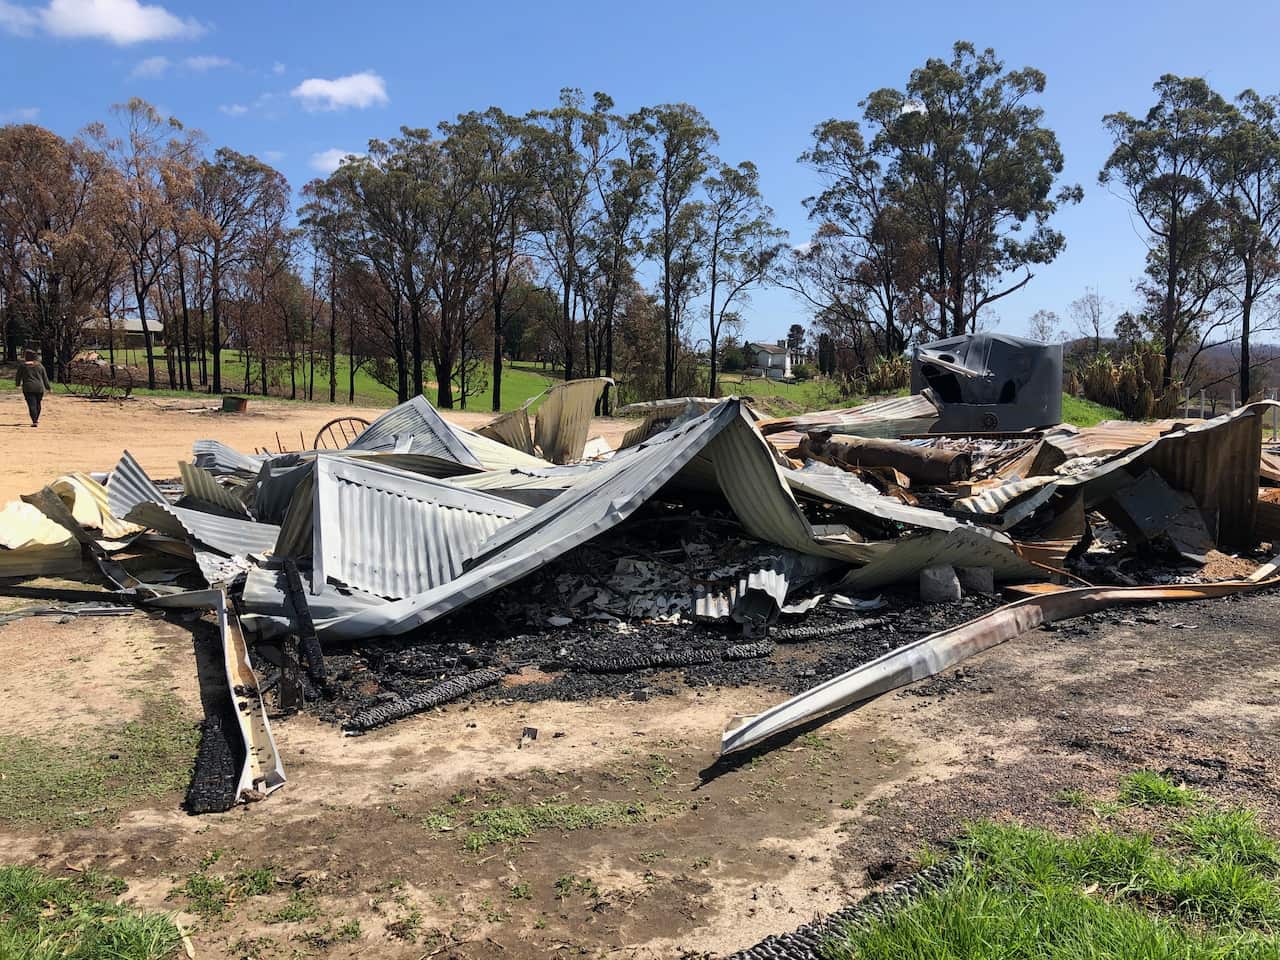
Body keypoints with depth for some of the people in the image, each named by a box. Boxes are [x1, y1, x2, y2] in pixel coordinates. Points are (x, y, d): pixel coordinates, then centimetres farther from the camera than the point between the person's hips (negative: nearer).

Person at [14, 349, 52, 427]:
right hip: (39, 388, 3)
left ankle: (35, 421, -16)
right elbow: (45, 377, 9)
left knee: (32, 404, -5)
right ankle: (36, 419, 33)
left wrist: (18, 383, 25)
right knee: (38, 403, 18)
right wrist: (48, 387, 17)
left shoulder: (22, 365, -3)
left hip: (28, 388, -3)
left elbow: (18, 376, 5)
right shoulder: (39, 365, 6)